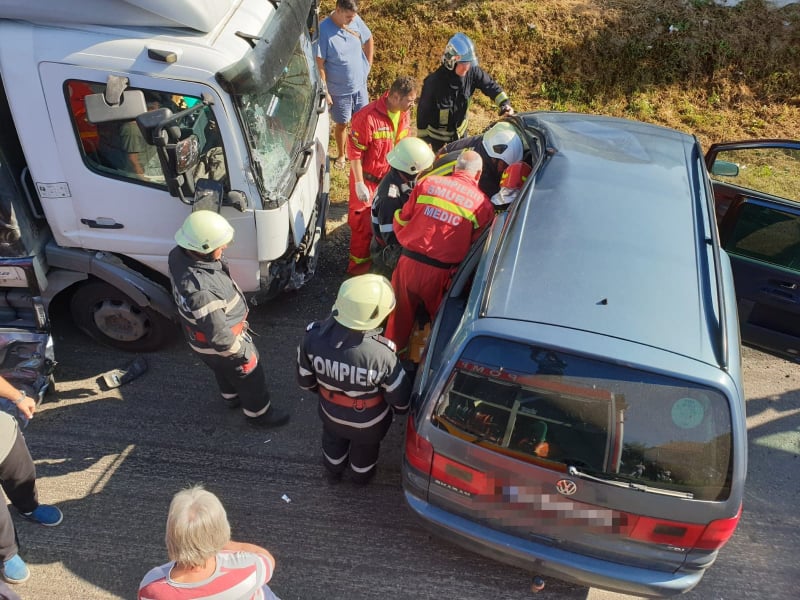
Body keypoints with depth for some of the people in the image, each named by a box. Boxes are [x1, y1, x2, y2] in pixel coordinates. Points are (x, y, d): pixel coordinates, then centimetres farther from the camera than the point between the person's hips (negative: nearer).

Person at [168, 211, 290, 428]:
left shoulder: (179, 254, -19)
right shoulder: (201, 292, -45)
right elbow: (219, 336, -33)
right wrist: (243, 351, -16)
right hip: (218, 345, -8)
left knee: (225, 370, 35)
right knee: (250, 377, 20)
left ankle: (233, 397, 63)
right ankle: (258, 412, 46)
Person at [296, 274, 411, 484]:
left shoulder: (313, 336, -31)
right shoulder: (381, 353, -40)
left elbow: (305, 381, -11)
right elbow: (400, 398, -22)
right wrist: (401, 409, 3)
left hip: (331, 414, 2)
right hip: (369, 423, -2)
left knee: (333, 442, 37)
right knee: (364, 449, 33)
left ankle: (334, 471, 67)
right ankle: (361, 476, 64)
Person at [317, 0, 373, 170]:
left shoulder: (356, 21, -8)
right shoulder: (323, 30, -22)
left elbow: (369, 40, 12)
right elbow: (319, 64, -19)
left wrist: (368, 65, 8)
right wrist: (324, 91, -18)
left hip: (360, 85, 4)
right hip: (339, 90, -4)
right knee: (341, 124, 12)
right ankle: (341, 155, 35)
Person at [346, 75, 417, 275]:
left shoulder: (403, 114, -3)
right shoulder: (367, 117, -25)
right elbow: (355, 153, -20)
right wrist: (359, 184, -20)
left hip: (391, 177, 7)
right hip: (368, 179, -6)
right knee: (364, 221, 5)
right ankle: (358, 262, 21)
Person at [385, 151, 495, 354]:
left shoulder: (428, 183, 3)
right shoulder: (483, 204, -2)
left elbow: (401, 221, 8)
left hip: (408, 261, 2)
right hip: (440, 272, -2)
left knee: (401, 310, 21)